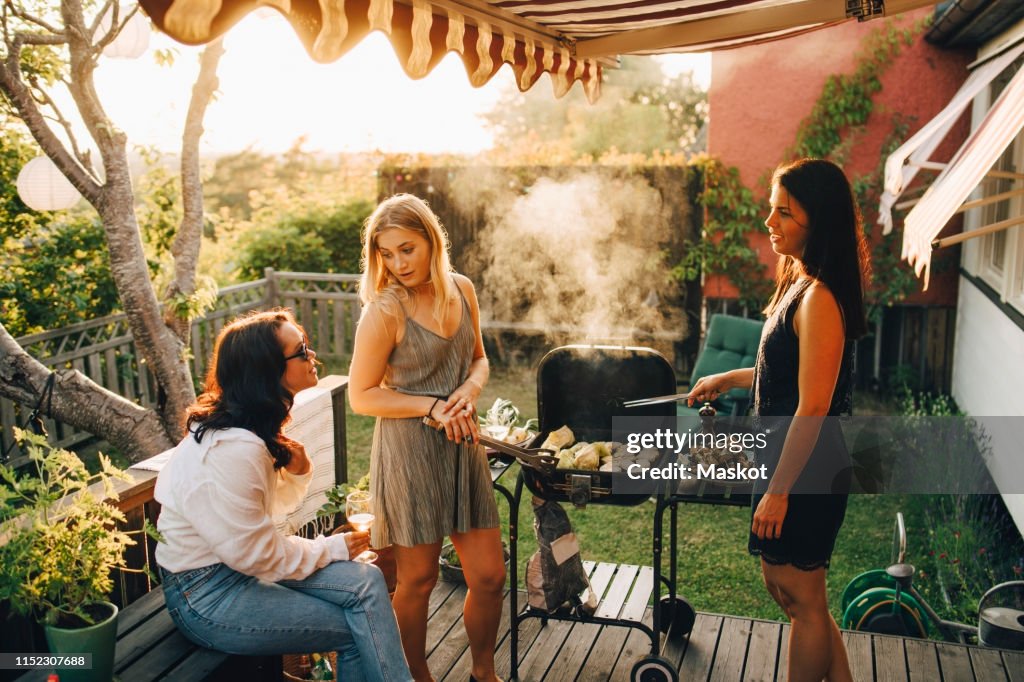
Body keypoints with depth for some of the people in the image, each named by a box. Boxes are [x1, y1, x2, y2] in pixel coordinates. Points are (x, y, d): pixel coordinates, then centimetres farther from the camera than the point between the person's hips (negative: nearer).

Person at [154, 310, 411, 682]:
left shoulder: (254, 427, 2)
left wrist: (298, 472, -8)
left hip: (239, 563, 8)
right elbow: (256, 554, -23)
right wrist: (332, 549, -10)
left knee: (366, 581, -5)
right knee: (357, 630, -9)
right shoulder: (232, 450, -27)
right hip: (207, 596, -8)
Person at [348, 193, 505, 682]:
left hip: (462, 445, 5)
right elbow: (361, 396, -11)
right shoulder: (384, 312, -13)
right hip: (409, 452, -5)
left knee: (489, 576, 9)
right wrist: (432, 407, -18)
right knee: (417, 579, 8)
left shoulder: (462, 290, 4)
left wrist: (470, 389, -6)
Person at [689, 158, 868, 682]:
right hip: (786, 460, 10)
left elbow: (812, 407, -24)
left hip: (806, 471, -10)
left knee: (803, 600, 8)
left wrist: (778, 491, -21)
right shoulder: (798, 284, 8)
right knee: (783, 586, 21)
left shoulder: (820, 299, -22)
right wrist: (731, 379, 23)